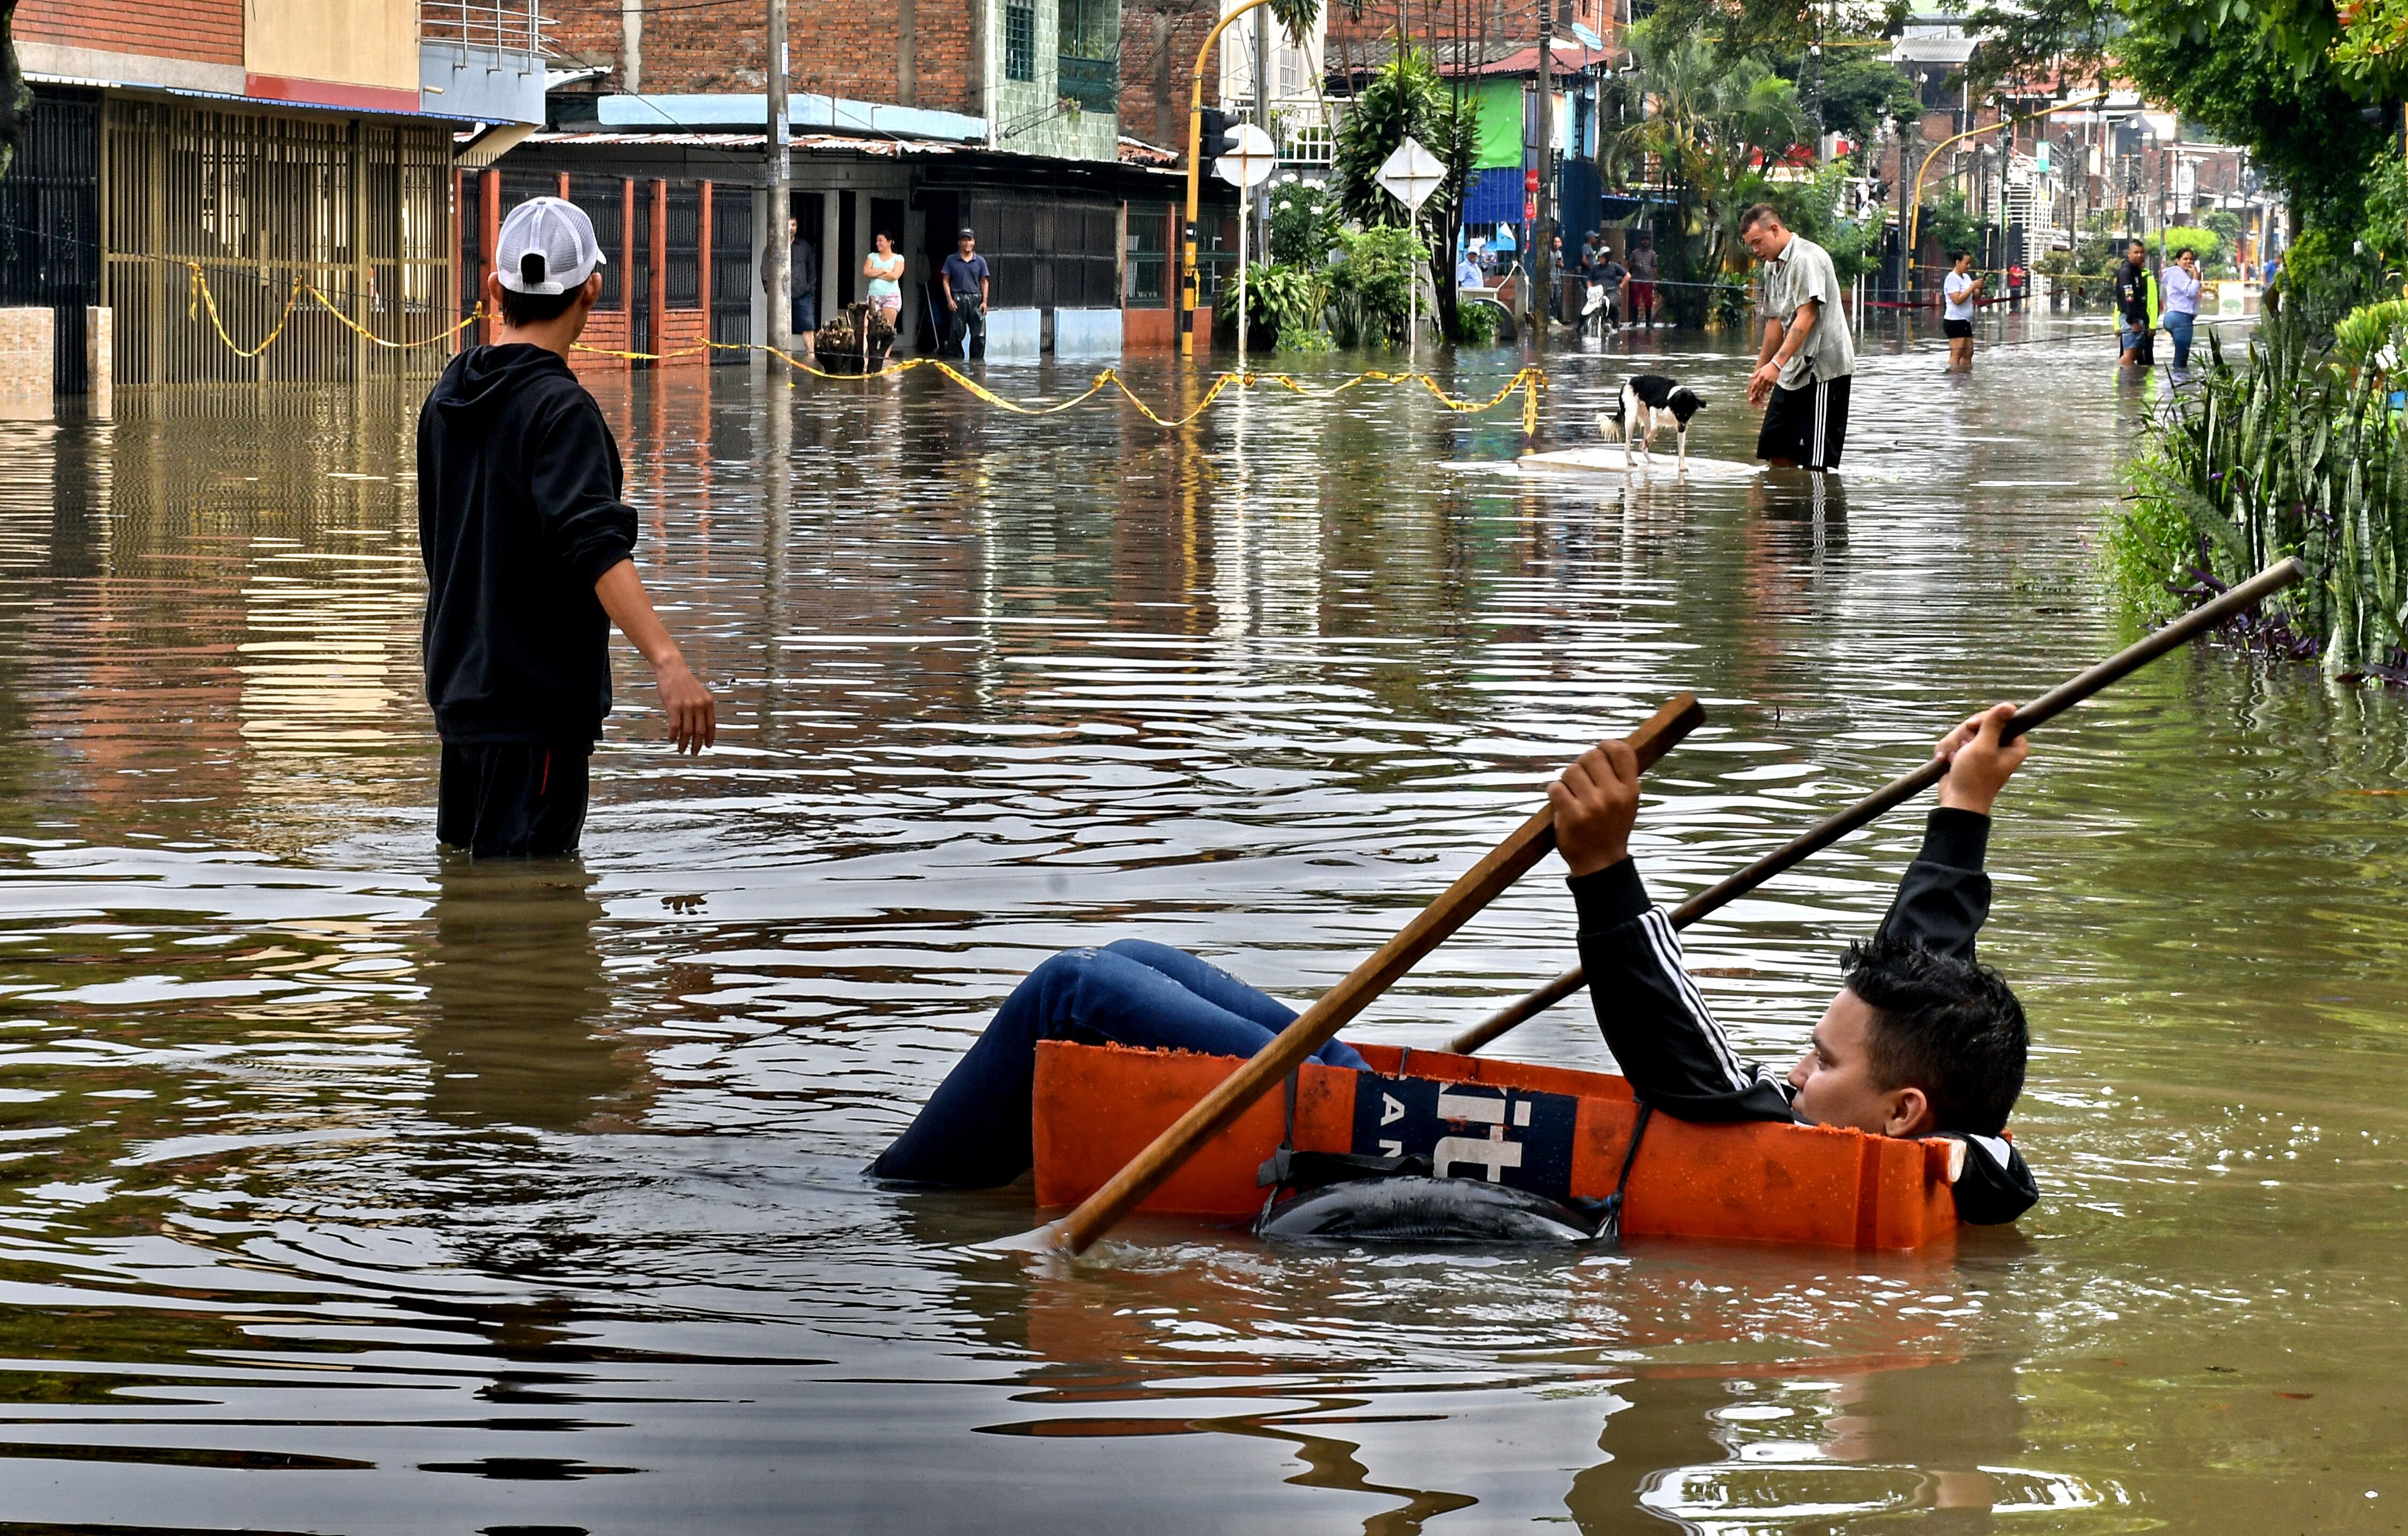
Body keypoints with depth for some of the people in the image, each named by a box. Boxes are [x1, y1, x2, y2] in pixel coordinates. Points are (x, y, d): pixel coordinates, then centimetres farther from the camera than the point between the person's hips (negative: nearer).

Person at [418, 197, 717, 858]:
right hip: (535, 703, -9)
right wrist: (667, 662, -39)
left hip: (460, 689, 9)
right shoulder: (559, 408, -16)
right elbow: (595, 545, -30)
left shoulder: (446, 400, 10)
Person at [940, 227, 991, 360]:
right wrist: (950, 300, -5)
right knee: (956, 333, -1)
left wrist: (984, 301, 1)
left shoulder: (980, 261, 9)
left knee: (979, 334, -4)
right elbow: (946, 281, 6)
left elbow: (985, 282, 11)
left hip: (975, 299, 1)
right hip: (957, 299, -1)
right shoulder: (951, 260, 6)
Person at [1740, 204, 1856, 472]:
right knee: (1777, 454, 7)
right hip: (1792, 371, 10)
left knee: (1815, 463, -11)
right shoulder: (1773, 265, 17)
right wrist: (1760, 371, 23)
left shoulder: (1806, 258, -14)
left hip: (1823, 368, -10)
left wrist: (1776, 364, -30)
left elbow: (1807, 316, -23)